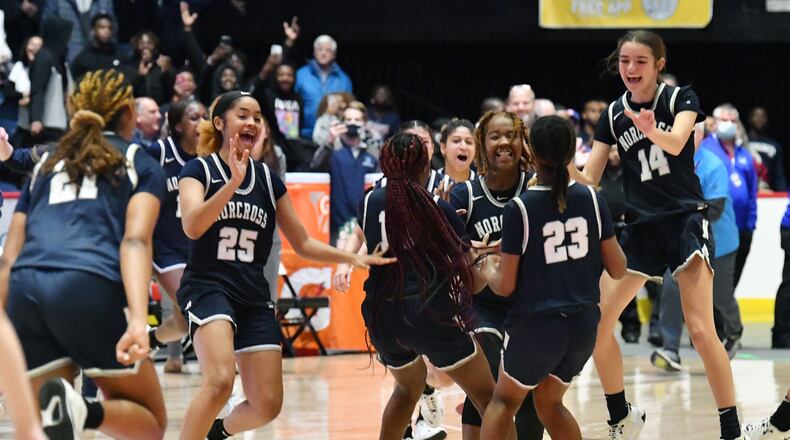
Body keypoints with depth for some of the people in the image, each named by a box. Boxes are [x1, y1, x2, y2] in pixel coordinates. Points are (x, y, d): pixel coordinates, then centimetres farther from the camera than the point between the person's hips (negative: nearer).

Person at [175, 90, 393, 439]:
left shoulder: (267, 178, 12)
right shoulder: (200, 169, -2)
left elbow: (302, 243, 17)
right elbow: (192, 226, -21)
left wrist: (352, 258, 4)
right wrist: (234, 182, -31)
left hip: (254, 296, 5)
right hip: (207, 287, -5)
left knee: (267, 405, 0)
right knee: (220, 381, -30)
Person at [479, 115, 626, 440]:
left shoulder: (519, 209, -13)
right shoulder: (591, 199, -2)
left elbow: (505, 286, -8)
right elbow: (618, 270, 3)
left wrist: (488, 268, 13)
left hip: (536, 324, -4)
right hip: (584, 324, 4)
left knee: (504, 401, 18)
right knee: (549, 403, 23)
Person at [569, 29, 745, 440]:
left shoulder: (681, 98, -5)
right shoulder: (613, 115, 6)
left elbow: (676, 143, -25)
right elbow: (588, 179, 4)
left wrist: (653, 131, -47)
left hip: (686, 219, -5)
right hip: (640, 227, 5)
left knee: (700, 329, -16)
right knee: (595, 321, -2)